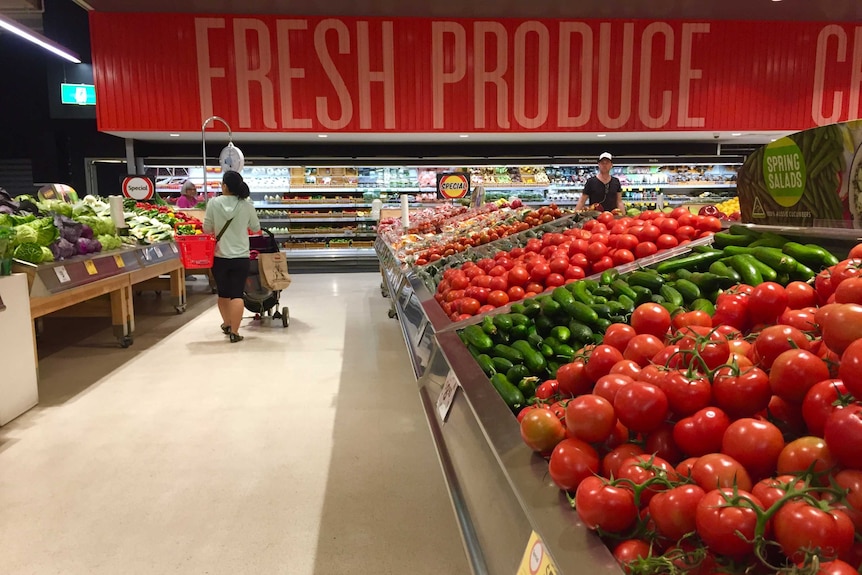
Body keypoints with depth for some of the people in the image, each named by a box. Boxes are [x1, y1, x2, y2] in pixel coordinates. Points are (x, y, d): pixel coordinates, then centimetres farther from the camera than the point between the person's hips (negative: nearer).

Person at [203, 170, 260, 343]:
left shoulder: (213, 203, -8)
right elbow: (256, 228, 7)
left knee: (223, 293, 18)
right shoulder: (247, 205, -7)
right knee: (237, 294, -1)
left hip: (220, 256, 1)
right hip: (241, 257, -1)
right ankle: (234, 332, -4)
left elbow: (207, 229, 0)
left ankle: (227, 324, 36)